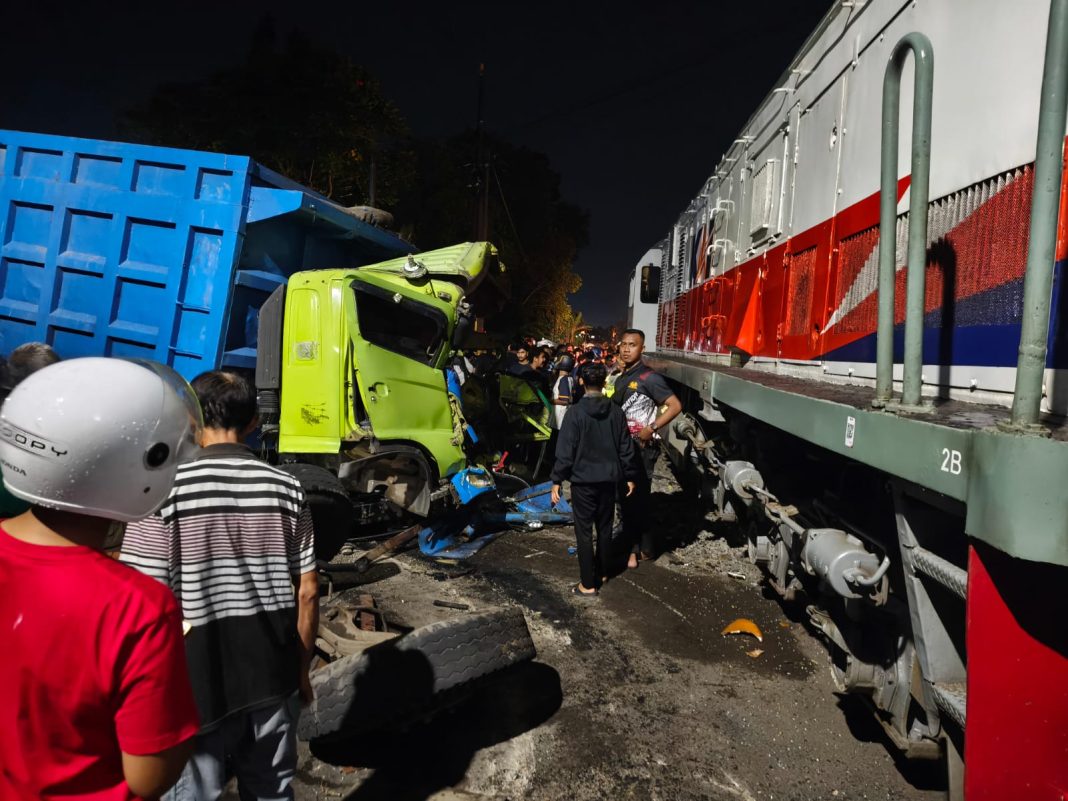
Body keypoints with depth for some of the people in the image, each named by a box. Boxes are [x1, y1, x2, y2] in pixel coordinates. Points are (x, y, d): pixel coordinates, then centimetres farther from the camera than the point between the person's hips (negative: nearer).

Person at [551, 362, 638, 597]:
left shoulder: (575, 413, -12)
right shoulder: (616, 412, 0)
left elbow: (565, 451, -13)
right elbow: (626, 448, 4)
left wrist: (556, 481, -7)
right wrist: (630, 476, 15)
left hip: (583, 480, -4)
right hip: (609, 479, 4)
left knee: (584, 532, 2)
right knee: (605, 528, 18)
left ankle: (588, 584, 5)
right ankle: (601, 573, 32)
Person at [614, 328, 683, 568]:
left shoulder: (649, 378, -12)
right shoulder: (620, 379, 12)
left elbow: (675, 406, -16)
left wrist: (651, 428, -22)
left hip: (642, 447, -8)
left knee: (639, 498, -3)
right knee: (625, 497, 12)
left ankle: (645, 548, 9)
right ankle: (632, 544, 24)